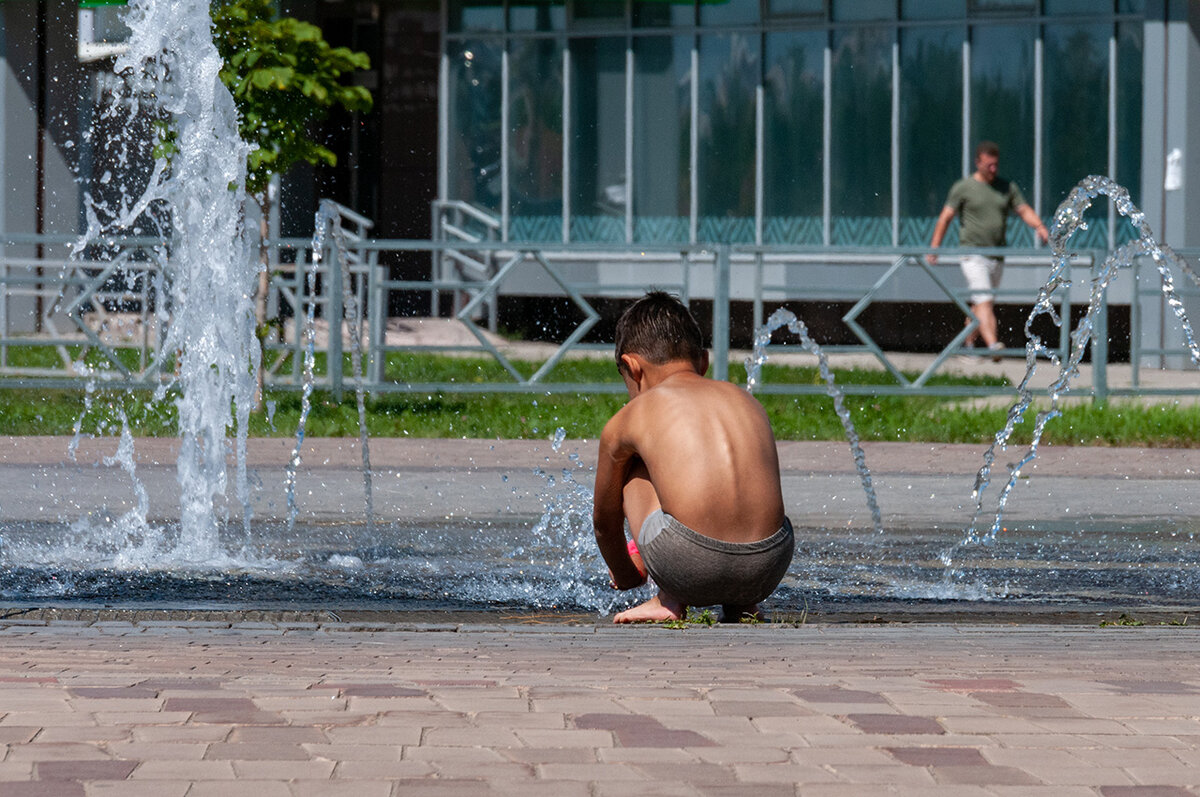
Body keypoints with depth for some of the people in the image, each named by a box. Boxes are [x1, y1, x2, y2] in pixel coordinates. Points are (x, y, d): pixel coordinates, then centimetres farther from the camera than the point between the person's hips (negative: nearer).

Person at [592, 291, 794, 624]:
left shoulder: (626, 421, 15)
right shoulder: (748, 401, 25)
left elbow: (605, 522, 30)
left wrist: (626, 577, 51)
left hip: (691, 570, -4)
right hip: (768, 569, 4)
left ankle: (670, 600, 14)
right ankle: (742, 604, 18)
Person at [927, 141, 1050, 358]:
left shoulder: (1007, 187, 11)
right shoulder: (963, 187, -1)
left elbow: (1024, 210, 8)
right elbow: (945, 217, -2)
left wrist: (1039, 226, -14)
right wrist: (934, 248, -9)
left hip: (997, 256, 5)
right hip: (973, 253, -5)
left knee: (982, 305, 11)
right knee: (984, 301, -17)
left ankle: (967, 344, 25)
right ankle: (993, 345, -30)